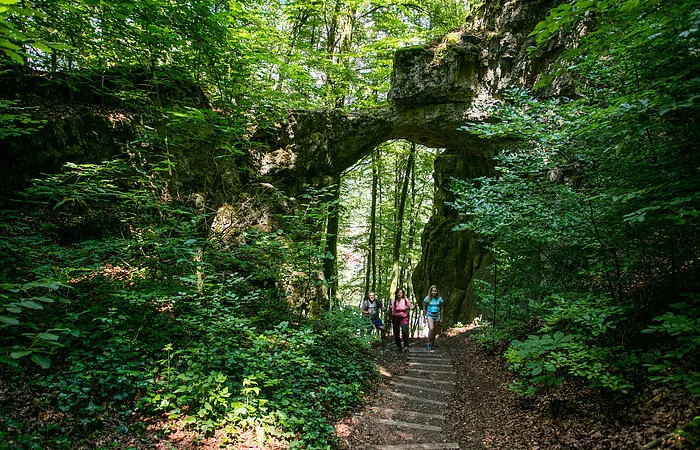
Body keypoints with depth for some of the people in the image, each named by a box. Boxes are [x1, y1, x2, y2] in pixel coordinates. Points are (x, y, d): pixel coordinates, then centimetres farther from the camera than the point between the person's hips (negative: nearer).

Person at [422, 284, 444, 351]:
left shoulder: (439, 299, -2)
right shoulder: (427, 298, -5)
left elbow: (441, 309, 6)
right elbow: (424, 308, 4)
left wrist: (441, 318, 6)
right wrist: (424, 317, 4)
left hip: (437, 315, 2)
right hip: (429, 315, -2)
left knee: (435, 330, 9)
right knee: (431, 329, -19)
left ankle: (433, 342, 28)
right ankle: (429, 343, -9)